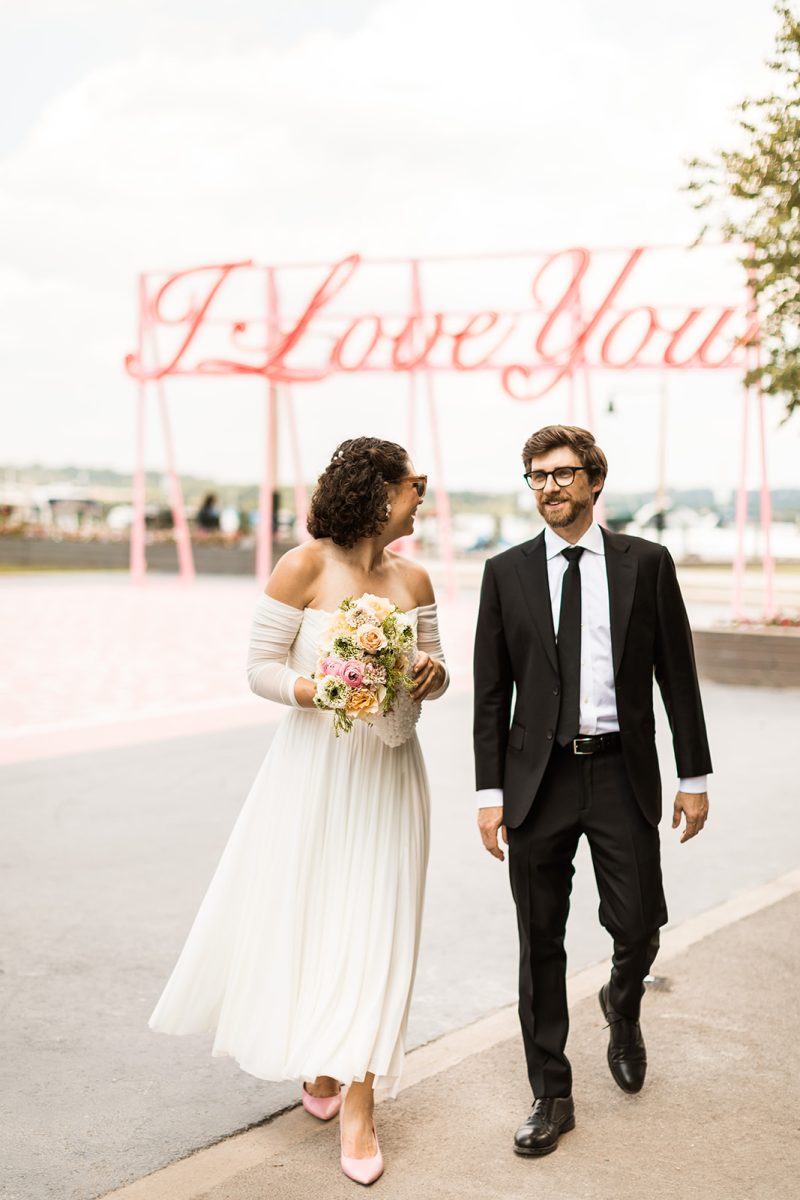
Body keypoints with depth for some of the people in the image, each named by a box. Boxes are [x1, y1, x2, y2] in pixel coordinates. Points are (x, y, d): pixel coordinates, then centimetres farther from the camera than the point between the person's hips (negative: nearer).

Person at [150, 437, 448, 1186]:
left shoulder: (413, 578, 4)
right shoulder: (305, 566, -9)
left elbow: (432, 667, 11)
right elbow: (261, 667, -8)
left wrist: (432, 673, -12)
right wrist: (318, 692, -25)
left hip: (387, 771, 3)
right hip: (315, 765, -3)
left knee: (374, 929, 1)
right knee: (303, 915, 7)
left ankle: (358, 1108, 9)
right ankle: (316, 1063, 35)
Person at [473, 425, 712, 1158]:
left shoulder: (646, 564, 1)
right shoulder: (507, 574, 3)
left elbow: (677, 674, 3)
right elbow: (491, 692, 3)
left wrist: (695, 776, 1)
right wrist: (490, 791, -1)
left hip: (622, 773, -1)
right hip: (539, 777, 1)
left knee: (638, 928, 1)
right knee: (540, 945, 6)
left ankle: (622, 1008, 37)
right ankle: (551, 1097, 20)